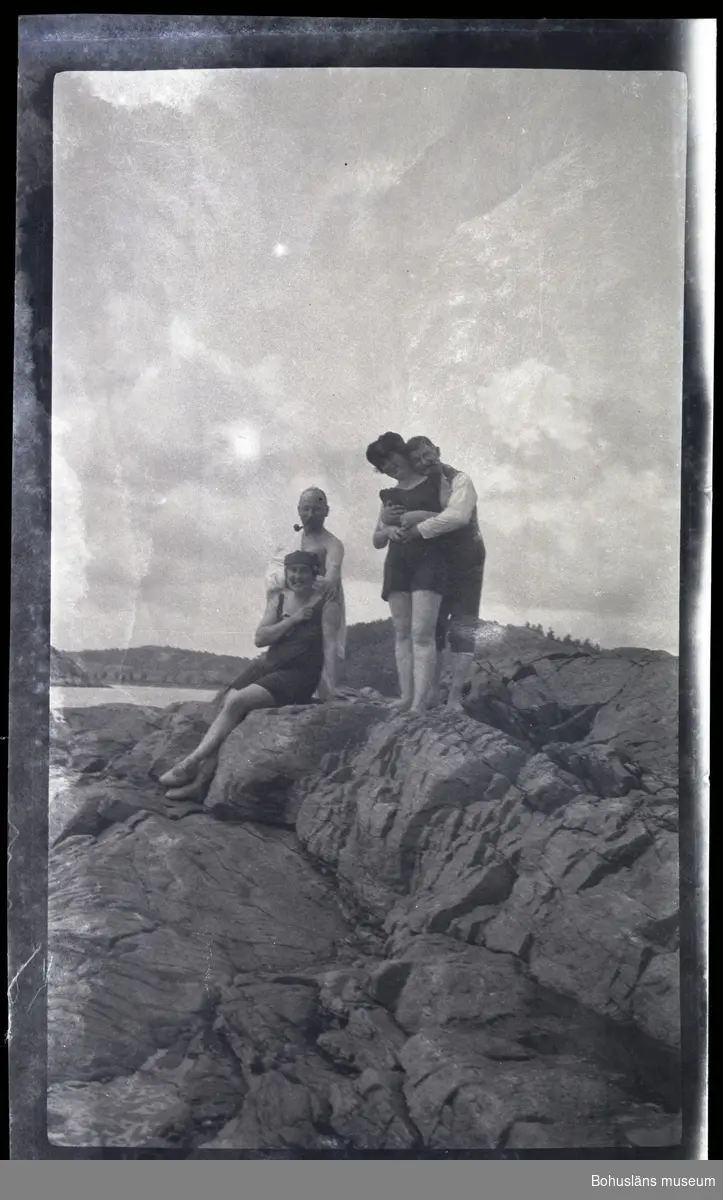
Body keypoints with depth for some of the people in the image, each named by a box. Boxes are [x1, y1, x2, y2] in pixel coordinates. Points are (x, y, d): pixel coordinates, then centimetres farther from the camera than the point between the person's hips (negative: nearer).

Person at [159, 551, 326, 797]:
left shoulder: (324, 603, -6)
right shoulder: (278, 599, 11)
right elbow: (260, 638, 2)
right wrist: (292, 620, -10)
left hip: (298, 676, -6)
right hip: (267, 666, 6)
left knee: (236, 702, -24)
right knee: (227, 705, -17)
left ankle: (191, 762, -16)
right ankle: (199, 779, -22)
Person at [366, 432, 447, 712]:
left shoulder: (434, 482, 9)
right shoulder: (389, 496, 20)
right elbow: (377, 541, 20)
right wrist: (386, 527, -2)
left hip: (428, 560, -5)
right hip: (396, 563, 5)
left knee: (421, 634, -15)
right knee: (402, 633, 0)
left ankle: (420, 703, -22)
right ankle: (405, 697, -1)